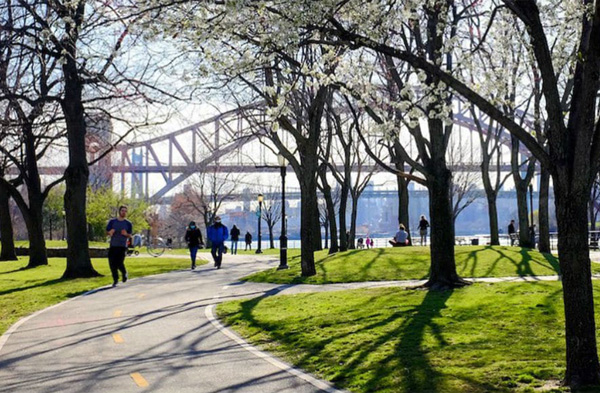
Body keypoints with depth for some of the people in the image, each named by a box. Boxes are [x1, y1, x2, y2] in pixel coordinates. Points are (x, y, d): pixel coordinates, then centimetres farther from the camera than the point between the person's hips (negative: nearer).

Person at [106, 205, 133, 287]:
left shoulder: (128, 223, 5)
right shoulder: (112, 221, 8)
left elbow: (130, 236, 7)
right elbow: (107, 232, 11)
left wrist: (126, 234, -17)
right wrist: (110, 232, -13)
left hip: (122, 246, -2)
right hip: (113, 246, 2)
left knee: (119, 263, -11)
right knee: (112, 263, -1)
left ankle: (124, 273, 22)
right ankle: (115, 280, 16)